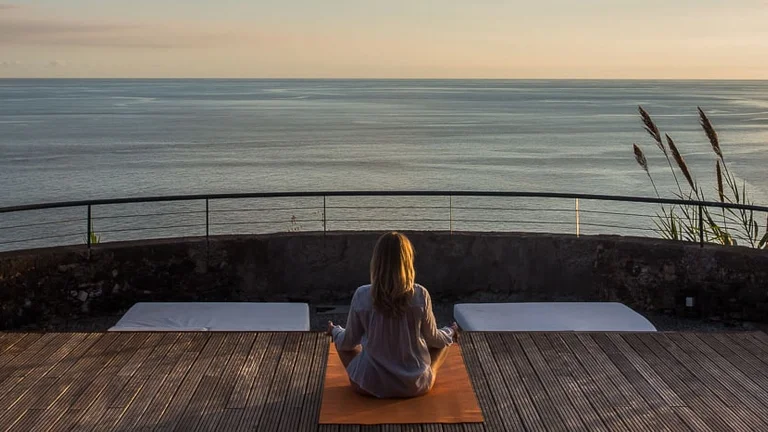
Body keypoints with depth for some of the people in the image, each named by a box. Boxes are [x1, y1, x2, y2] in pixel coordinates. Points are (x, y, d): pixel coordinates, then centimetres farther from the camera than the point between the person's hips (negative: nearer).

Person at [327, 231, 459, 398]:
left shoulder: (362, 295, -15)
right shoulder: (420, 295, -15)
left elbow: (349, 342, -2)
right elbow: (433, 338, 0)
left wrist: (334, 331, 22)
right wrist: (450, 332, 23)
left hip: (371, 385, 0)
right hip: (415, 386, 0)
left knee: (342, 339, 27)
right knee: (444, 339, 27)